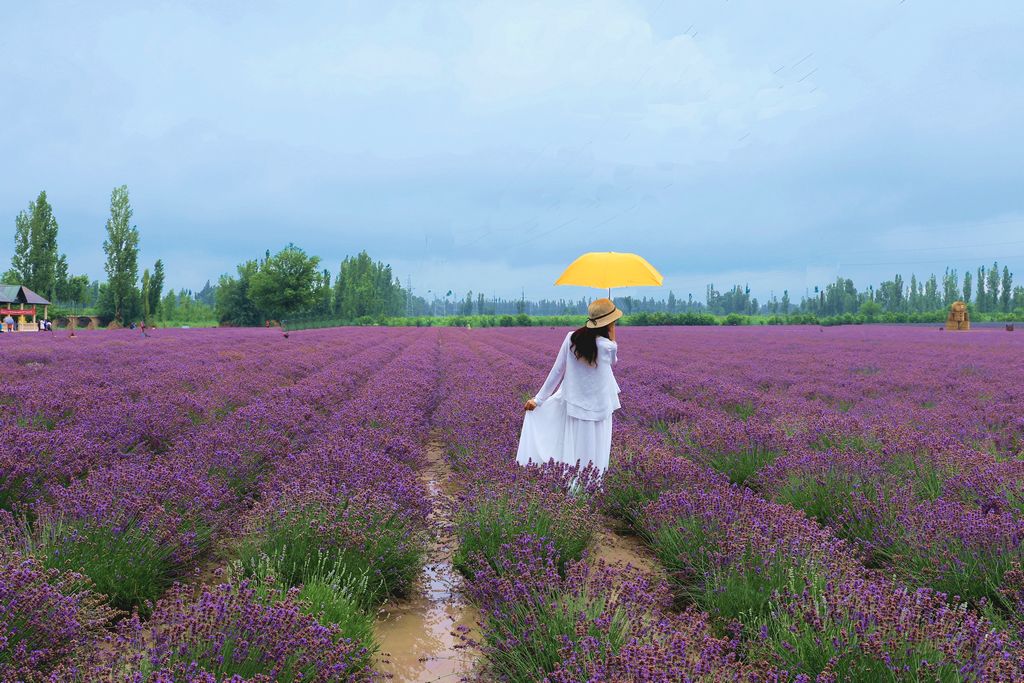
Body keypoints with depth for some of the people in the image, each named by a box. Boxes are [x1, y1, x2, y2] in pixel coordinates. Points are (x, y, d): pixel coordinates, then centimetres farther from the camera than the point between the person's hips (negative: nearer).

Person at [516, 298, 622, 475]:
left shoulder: (571, 338, -7)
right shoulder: (608, 346, -16)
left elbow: (557, 371, -3)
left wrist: (538, 399, 5)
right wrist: (612, 335, 2)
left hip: (573, 404, 3)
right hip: (597, 410, -3)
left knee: (571, 456, 13)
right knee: (592, 460, 7)